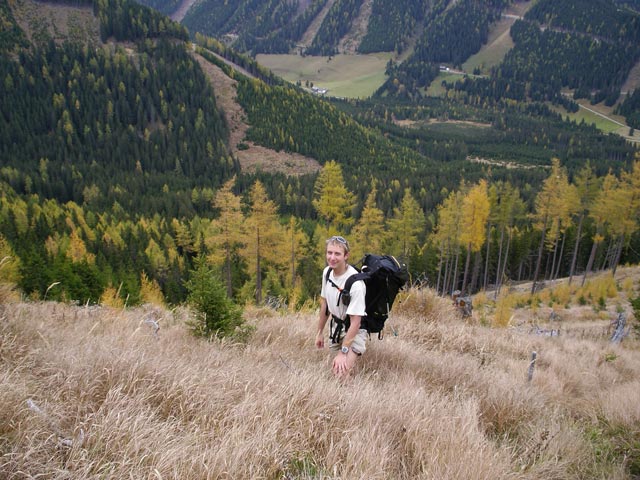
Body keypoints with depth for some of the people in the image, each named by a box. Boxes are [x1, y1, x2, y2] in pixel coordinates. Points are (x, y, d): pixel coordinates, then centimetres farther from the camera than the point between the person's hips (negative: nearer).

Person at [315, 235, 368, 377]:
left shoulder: (355, 283, -30)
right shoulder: (327, 271, -8)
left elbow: (355, 322, -24)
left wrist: (343, 353, -23)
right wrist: (320, 332, 12)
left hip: (354, 330, -7)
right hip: (336, 327, 7)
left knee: (340, 373, -22)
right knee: (333, 365, 17)